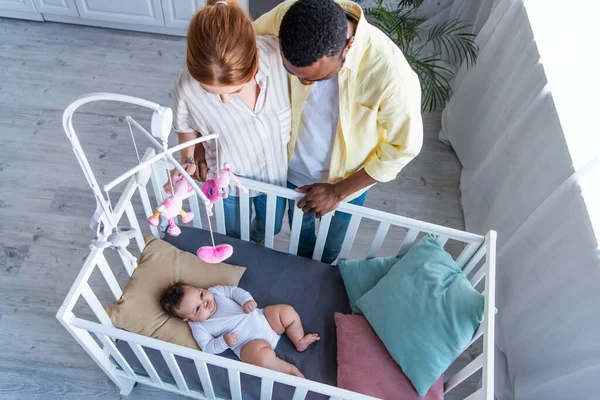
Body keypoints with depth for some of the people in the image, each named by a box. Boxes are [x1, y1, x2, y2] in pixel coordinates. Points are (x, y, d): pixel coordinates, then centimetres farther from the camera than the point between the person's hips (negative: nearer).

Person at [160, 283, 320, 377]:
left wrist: (247, 300, -12)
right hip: (250, 342, -5)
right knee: (262, 356, -35)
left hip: (261, 319, 6)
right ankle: (291, 369, -9)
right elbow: (208, 349, -8)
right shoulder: (199, 328, -6)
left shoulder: (215, 291, 3)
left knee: (287, 312, -9)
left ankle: (299, 341, 15)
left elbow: (235, 291, 7)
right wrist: (224, 341, -25)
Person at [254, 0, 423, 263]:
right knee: (300, 237, 32)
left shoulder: (391, 73, -39)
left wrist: (339, 191, -18)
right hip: (293, 168, 2)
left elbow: (404, 146, -21)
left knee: (329, 249, 30)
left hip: (346, 181, -2)